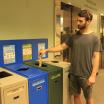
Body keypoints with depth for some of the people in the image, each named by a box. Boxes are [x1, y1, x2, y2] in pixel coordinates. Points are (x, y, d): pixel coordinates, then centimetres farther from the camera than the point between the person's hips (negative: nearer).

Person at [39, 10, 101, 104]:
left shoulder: (94, 37, -8)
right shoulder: (74, 36, 4)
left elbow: (96, 57, -11)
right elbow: (62, 46, 6)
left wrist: (93, 75, -16)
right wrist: (46, 50, -3)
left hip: (86, 75, -3)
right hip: (73, 73, 4)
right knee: (76, 95, 18)